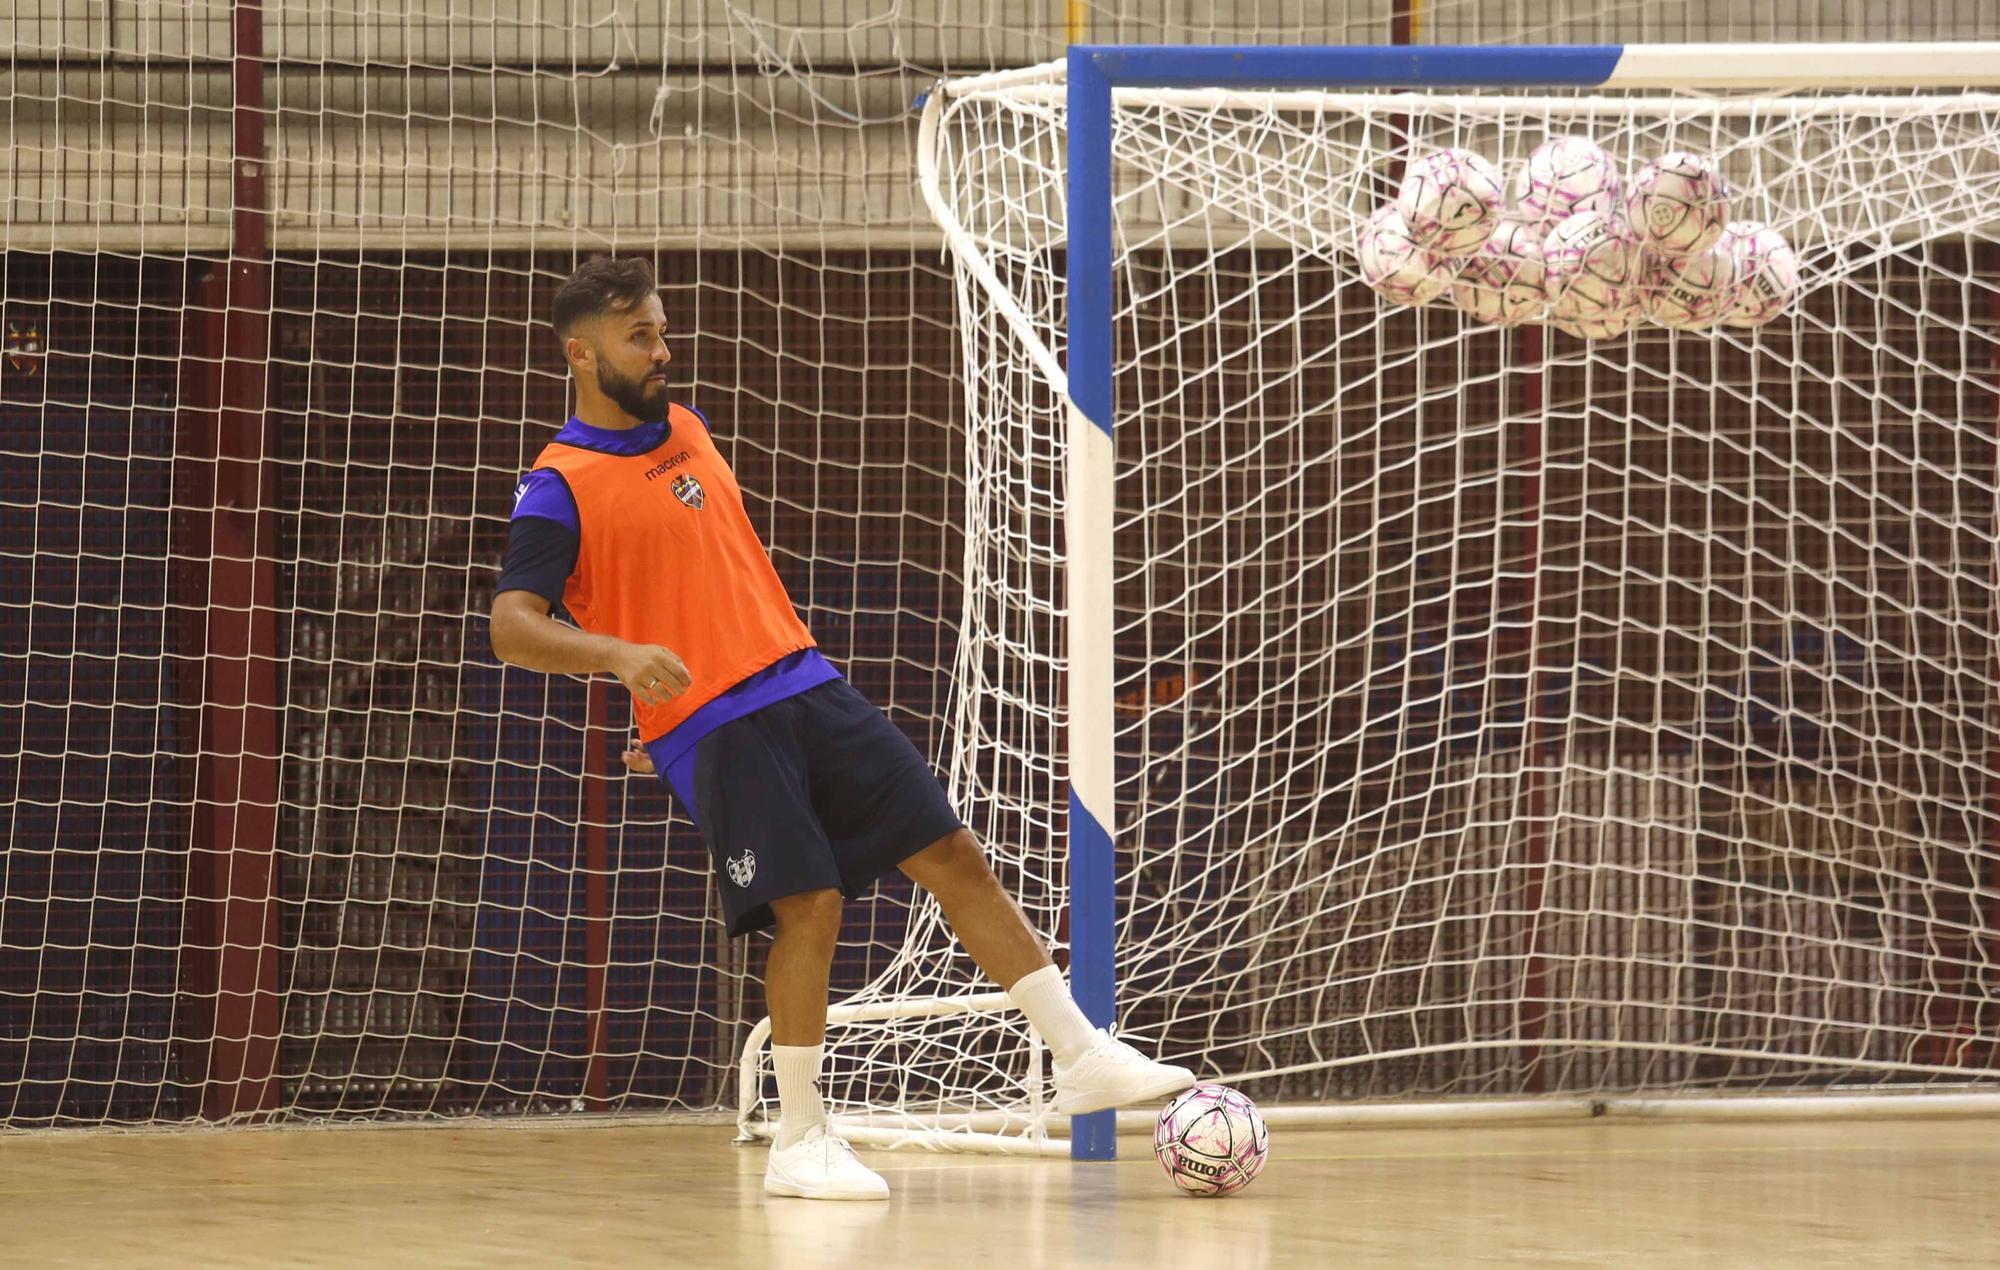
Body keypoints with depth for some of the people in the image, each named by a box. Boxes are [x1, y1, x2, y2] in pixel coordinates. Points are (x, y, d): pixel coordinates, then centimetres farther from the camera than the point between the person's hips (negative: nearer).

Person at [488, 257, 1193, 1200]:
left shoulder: (686, 430, 15)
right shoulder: (559, 488, -7)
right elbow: (511, 627, -16)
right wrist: (617, 654, -33)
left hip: (804, 686, 7)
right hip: (712, 730, -7)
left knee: (952, 855, 2)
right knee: (809, 907, -16)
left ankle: (1082, 1055, 7)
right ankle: (798, 1145, -2)